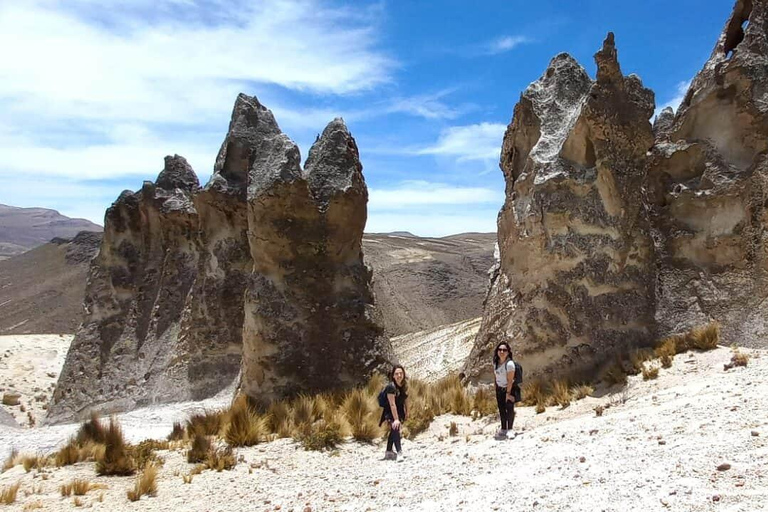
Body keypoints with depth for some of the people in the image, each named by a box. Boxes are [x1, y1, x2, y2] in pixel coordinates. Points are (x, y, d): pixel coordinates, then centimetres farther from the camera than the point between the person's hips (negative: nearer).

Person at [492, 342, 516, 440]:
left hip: (509, 389, -7)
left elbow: (510, 380, -23)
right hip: (499, 388, 7)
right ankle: (503, 429, 30)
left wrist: (508, 393, -20)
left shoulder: (509, 364, -27)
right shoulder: (496, 362, -6)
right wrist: (497, 387, 7)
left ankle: (509, 429, 19)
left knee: (509, 410, 4)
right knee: (501, 409, 16)